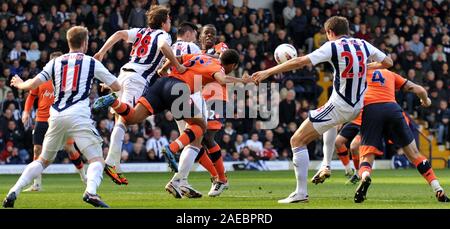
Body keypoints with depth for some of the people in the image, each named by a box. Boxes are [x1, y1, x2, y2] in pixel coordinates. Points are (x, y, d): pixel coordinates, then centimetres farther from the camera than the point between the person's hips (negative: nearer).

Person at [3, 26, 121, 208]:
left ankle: (14, 192, 8)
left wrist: (19, 84, 28)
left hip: (57, 117, 4)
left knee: (43, 160, 20)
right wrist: (106, 86, 37)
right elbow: (116, 87, 13)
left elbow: (33, 84, 6)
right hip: (79, 116, -4)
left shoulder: (55, 62, 14)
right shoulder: (92, 63, 9)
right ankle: (91, 191, -32)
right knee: (97, 160, -3)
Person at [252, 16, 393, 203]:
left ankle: (301, 193, -6)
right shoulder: (363, 45, 5)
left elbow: (300, 62, -17)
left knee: (297, 141, 1)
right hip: (357, 108, 7)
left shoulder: (332, 47, -10)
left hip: (338, 108, -7)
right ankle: (326, 167, 37)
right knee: (332, 124, 43)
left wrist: (268, 72, -13)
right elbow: (388, 62, 15)